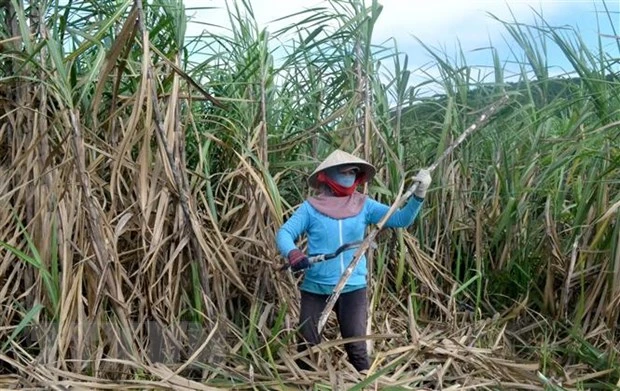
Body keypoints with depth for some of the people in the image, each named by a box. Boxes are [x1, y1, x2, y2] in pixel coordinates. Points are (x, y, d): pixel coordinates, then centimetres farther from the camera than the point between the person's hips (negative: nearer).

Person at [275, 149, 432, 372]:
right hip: (315, 287, 0)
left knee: (356, 346, 6)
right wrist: (292, 253, -32)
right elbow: (284, 232, -10)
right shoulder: (311, 207, -5)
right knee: (307, 345, 11)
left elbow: (401, 219, -5)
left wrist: (419, 194, -21)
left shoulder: (363, 205, 1)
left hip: (353, 287, 1)